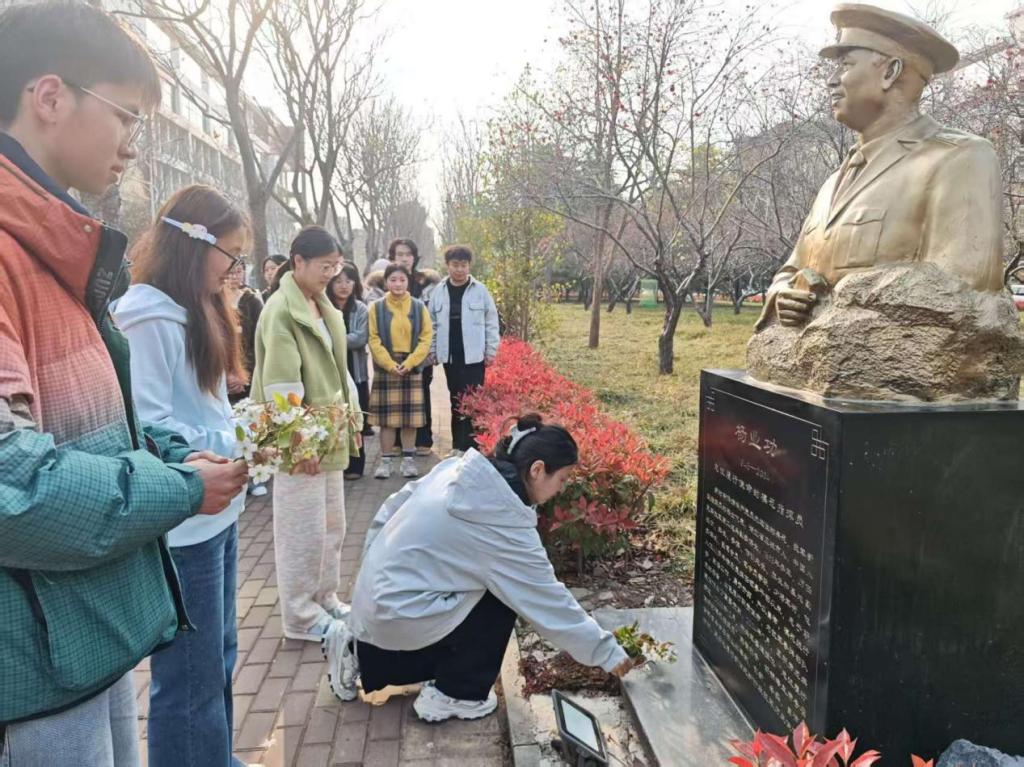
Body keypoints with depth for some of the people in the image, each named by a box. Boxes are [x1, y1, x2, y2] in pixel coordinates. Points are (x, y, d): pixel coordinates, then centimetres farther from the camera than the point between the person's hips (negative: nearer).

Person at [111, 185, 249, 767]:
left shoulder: (198, 311, 13)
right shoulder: (150, 319, -17)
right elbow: (148, 428, -23)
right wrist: (239, 450, -19)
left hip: (217, 513, 10)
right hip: (183, 524, -10)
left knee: (220, 656, 22)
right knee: (192, 676, 6)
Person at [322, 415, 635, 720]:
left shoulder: (460, 469, -1)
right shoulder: (505, 526, -21)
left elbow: (388, 512, 7)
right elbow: (549, 603, -13)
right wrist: (608, 653, -1)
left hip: (374, 598, 8)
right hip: (400, 614, -8)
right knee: (505, 599, 0)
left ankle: (361, 654, 24)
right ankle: (453, 695, 11)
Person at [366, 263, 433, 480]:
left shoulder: (419, 307, 4)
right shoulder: (376, 307, 2)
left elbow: (426, 338, 0)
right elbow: (374, 340, -3)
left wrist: (409, 362, -11)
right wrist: (390, 364, -14)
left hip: (412, 367, 1)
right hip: (385, 367, -1)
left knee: (410, 416, 4)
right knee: (387, 417, 1)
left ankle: (408, 460, 14)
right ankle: (385, 461, 9)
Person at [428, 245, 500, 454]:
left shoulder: (480, 290, -2)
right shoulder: (439, 291, 5)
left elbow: (491, 322, 0)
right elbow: (433, 324, 9)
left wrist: (491, 350, -2)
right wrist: (432, 351, 5)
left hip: (474, 355, -3)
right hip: (449, 356, 3)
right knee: (455, 400, 11)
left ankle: (471, 446, 2)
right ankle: (458, 444, 21)